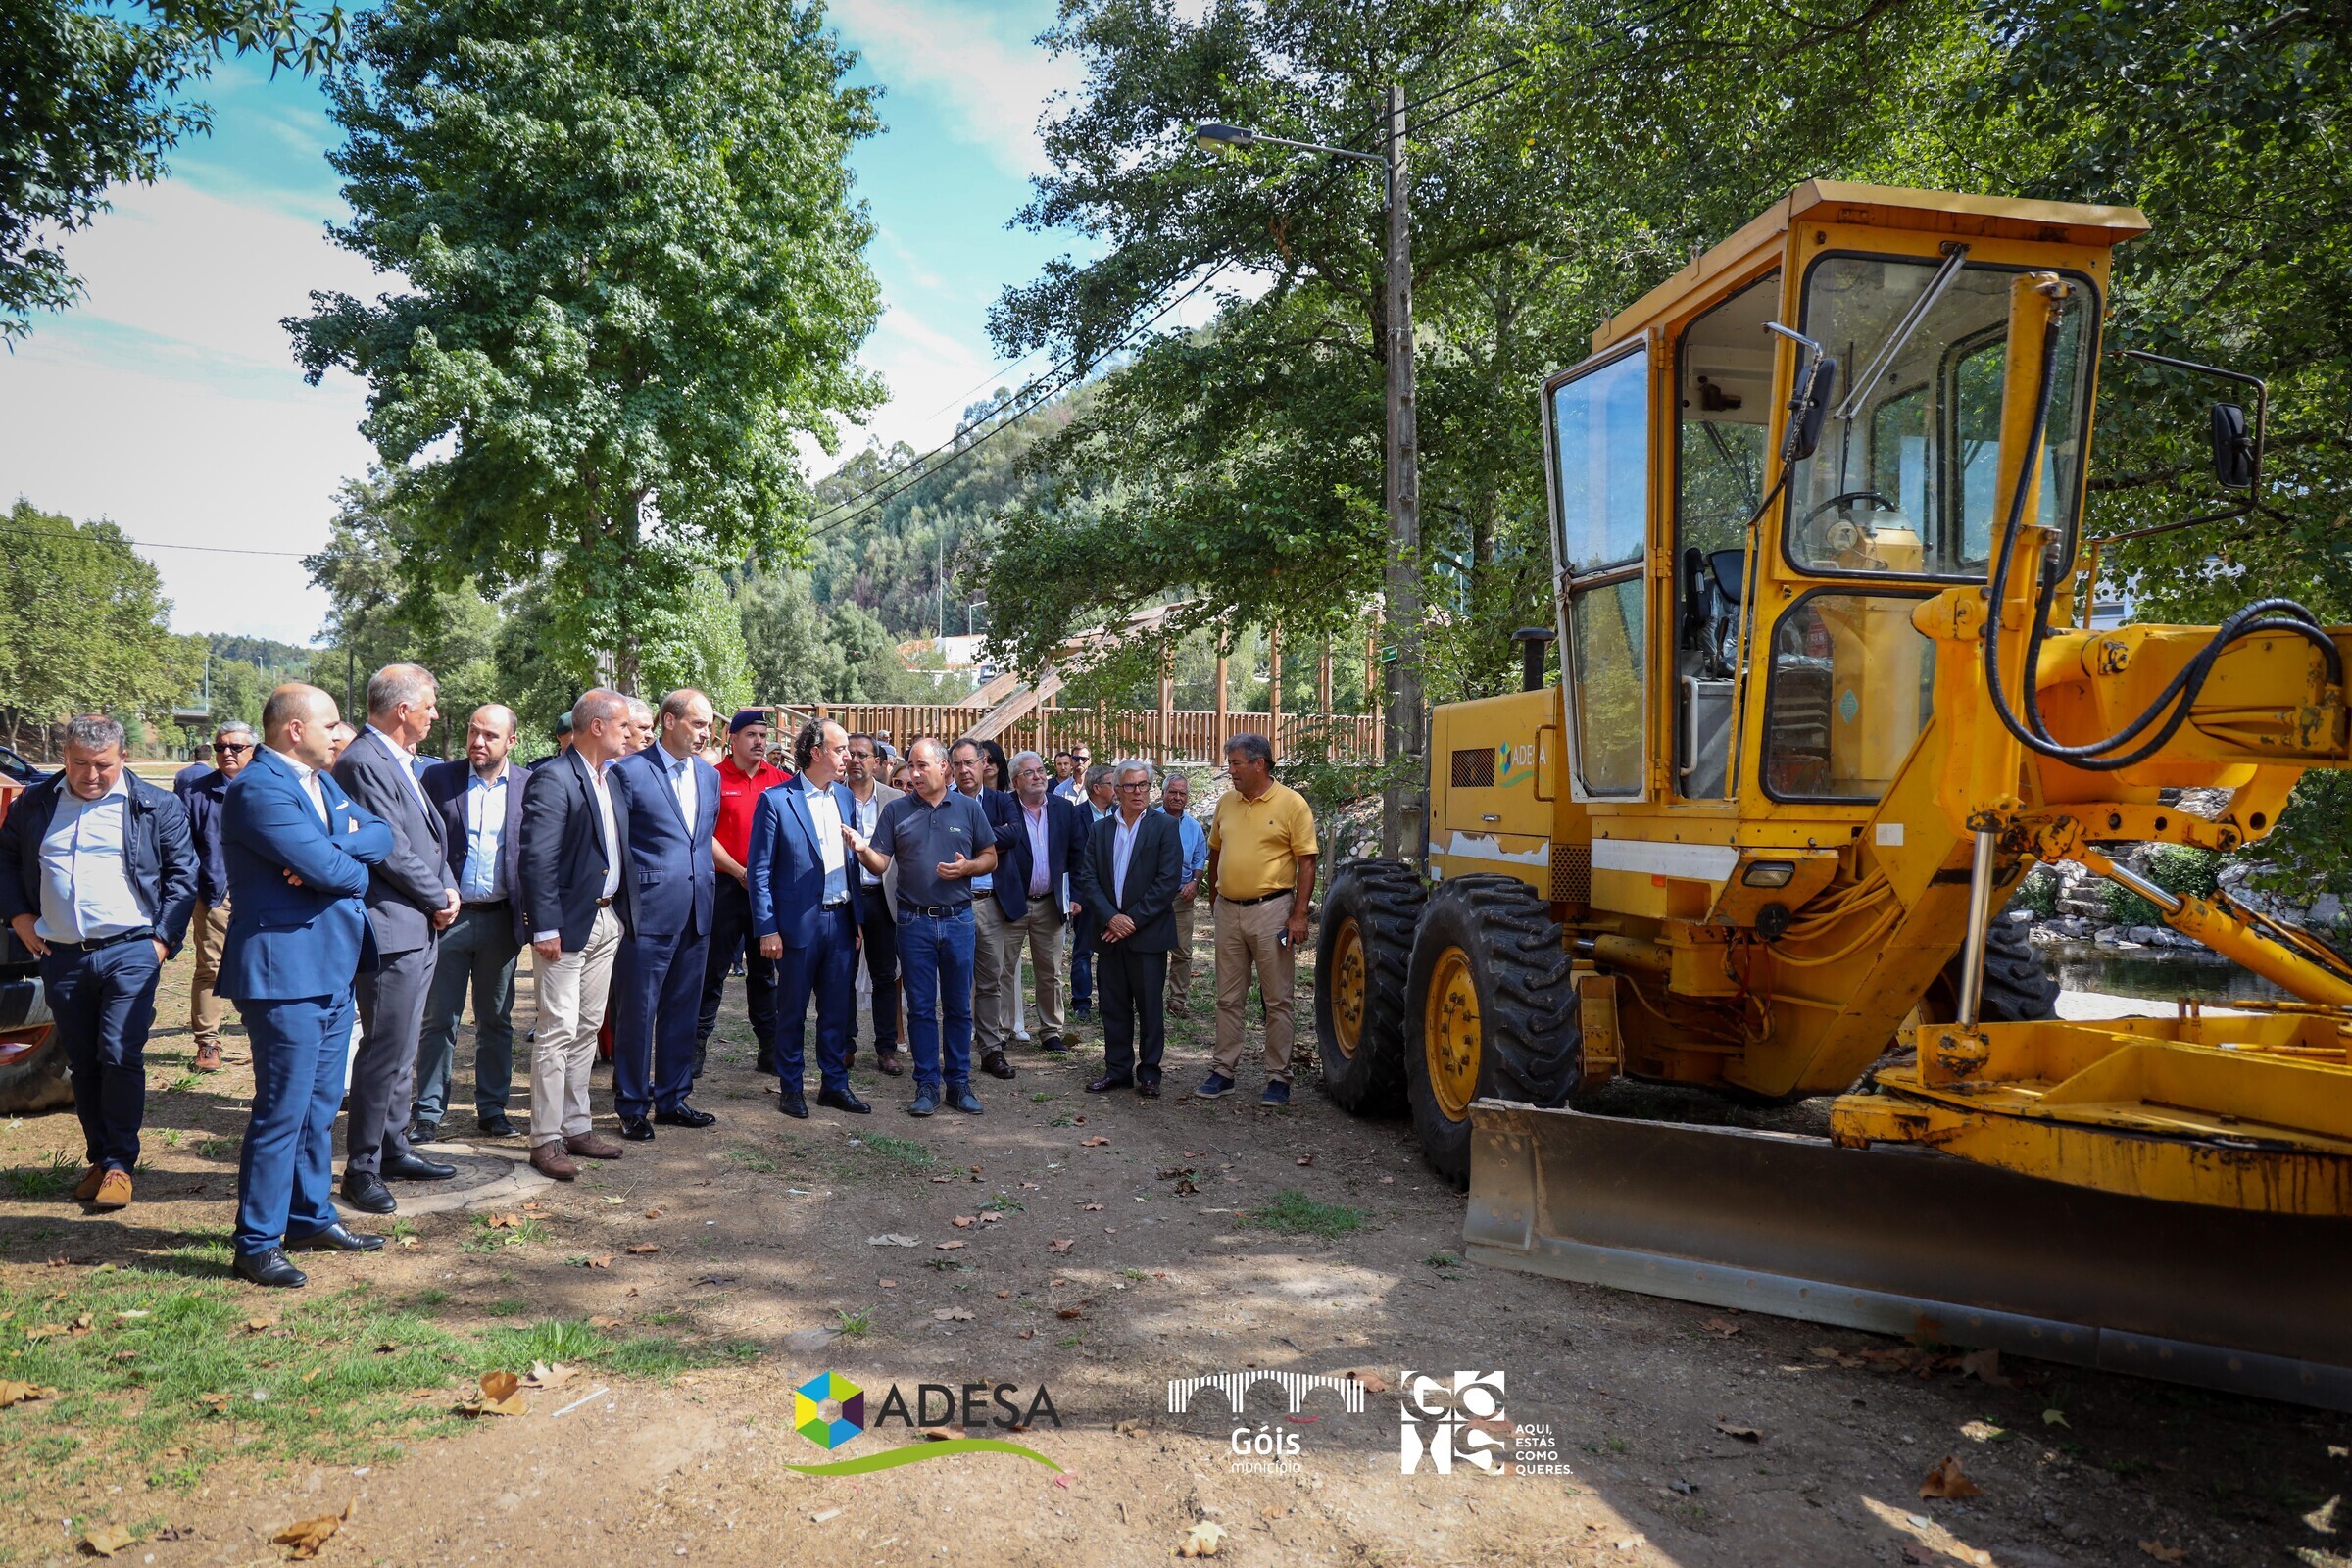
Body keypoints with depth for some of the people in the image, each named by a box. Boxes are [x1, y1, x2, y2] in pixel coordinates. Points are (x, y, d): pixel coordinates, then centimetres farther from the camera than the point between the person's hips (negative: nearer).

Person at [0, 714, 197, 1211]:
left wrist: (164, 938, -5)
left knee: (120, 1056, -8)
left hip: (129, 952, -3)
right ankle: (99, 1158, 22)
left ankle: (118, 1163, 3)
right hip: (61, 957, 4)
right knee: (82, 1063, 11)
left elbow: (182, 874, 2)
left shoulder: (156, 807, 0)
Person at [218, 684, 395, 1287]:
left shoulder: (324, 781, 14)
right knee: (282, 1112, -3)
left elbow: (381, 835, 5)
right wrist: (355, 865, -1)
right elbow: (328, 868, -23)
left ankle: (311, 1218, 29)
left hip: (332, 970, 9)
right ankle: (256, 1244, 7)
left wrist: (328, 852, -13)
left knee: (320, 1106, 17)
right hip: (286, 972, -9)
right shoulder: (258, 788, -16)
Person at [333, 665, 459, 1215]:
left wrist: (447, 887, 2)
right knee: (384, 1051, -4)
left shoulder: (401, 761, 15)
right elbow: (392, 852, -20)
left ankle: (394, 1149, 29)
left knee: (403, 1048, 18)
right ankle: (362, 1169, 7)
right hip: (391, 929, -10)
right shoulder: (364, 763, -16)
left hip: (420, 928, 10)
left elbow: (430, 836, 18)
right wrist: (439, 900, -8)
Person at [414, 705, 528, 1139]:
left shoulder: (528, 786, 2)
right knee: (438, 1019, 5)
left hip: (501, 920, 1)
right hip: (448, 918, -1)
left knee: (496, 1021, 11)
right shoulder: (438, 778, 0)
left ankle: (492, 1108, 22)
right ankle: (429, 1112, 14)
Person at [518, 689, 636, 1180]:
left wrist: (625, 910, 9)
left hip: (608, 919, 9)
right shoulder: (553, 781, -15)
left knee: (587, 1029, 14)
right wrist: (545, 927, -21)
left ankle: (576, 1127, 23)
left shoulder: (611, 780, 12)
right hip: (569, 923, -8)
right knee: (558, 1031, -4)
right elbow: (537, 859, -19)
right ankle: (545, 1140, 5)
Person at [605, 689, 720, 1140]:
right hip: (648, 913, -6)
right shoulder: (629, 772, -8)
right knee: (637, 1013, 2)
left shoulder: (709, 774, 12)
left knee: (683, 1012, 13)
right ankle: (632, 1107, 14)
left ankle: (672, 1099, 25)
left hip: (696, 914, 6)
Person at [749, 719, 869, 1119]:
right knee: (792, 1010, 8)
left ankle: (835, 1083, 24)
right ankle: (792, 1088, 21)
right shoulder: (776, 800, -9)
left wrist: (857, 917, 9)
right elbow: (760, 870, -8)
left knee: (838, 1008, 12)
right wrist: (767, 930, -12)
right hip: (799, 922, -5)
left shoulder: (845, 796, 8)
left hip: (841, 920, 5)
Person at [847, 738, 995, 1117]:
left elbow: (990, 858, 7)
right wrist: (863, 849, -23)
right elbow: (880, 865, -2)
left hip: (958, 919, 0)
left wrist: (967, 867, -12)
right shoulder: (896, 811, 3)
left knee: (959, 1007, 7)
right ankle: (927, 1084, 15)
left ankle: (959, 1082, 18)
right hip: (914, 921, 0)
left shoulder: (968, 808, 4)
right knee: (921, 1007, 5)